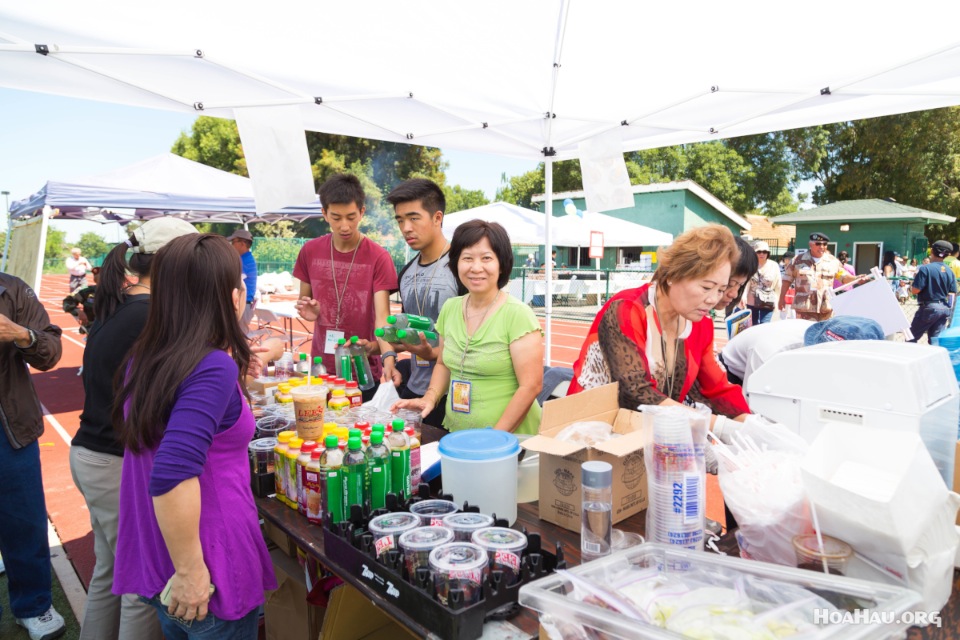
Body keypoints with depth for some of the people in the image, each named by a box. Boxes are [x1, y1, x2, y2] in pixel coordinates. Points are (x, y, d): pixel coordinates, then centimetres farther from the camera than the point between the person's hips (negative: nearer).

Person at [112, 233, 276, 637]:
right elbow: (171, 476, -32)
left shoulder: (145, 358, 2)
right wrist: (190, 570, -24)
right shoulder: (214, 368, -24)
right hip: (211, 567, -8)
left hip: (155, 561, 8)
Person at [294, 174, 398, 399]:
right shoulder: (310, 252, 0)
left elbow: (382, 316, -19)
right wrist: (307, 311, -11)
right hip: (321, 368, 3)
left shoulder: (378, 257, -12)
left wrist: (388, 357, -35)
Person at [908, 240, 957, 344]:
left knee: (912, 337, 1)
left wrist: (915, 278, 1)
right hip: (945, 309, 6)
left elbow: (915, 290, -16)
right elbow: (952, 293, 7)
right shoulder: (950, 271, 5)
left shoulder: (926, 269, -14)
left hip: (929, 308, -6)